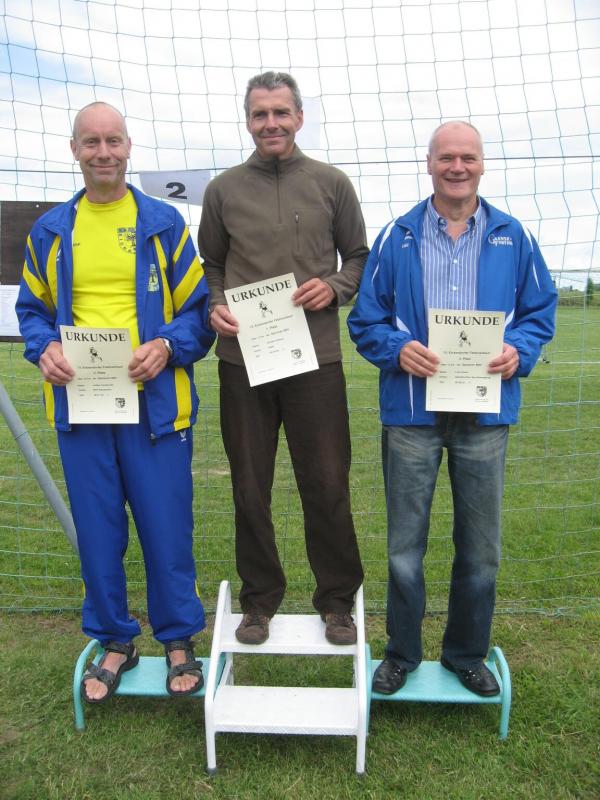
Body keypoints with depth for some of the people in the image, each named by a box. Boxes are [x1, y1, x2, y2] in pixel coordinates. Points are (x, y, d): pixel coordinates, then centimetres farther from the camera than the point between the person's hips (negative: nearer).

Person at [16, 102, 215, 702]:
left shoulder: (164, 224, 2)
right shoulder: (50, 231, 10)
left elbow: (200, 306, 2)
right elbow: (32, 308, 16)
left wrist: (168, 345, -16)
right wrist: (44, 347, -5)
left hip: (153, 404, -2)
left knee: (167, 528, 6)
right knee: (97, 533, 12)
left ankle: (178, 639, 28)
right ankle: (114, 642, 32)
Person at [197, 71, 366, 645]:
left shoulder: (331, 183, 7)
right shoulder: (223, 189, 10)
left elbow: (360, 257, 12)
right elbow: (210, 265, 16)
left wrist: (334, 286, -8)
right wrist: (214, 306, -3)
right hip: (241, 358, 2)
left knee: (327, 486, 4)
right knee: (250, 489, 10)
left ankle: (337, 602, 24)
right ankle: (259, 600, 28)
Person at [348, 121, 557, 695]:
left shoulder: (512, 236, 7)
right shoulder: (396, 237, 4)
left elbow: (540, 310, 10)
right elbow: (365, 319, 3)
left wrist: (518, 351, -10)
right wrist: (398, 349, -16)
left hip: (485, 411, 2)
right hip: (412, 410, -1)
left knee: (481, 546, 12)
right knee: (405, 544, 8)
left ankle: (467, 653, 34)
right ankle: (402, 653, 30)